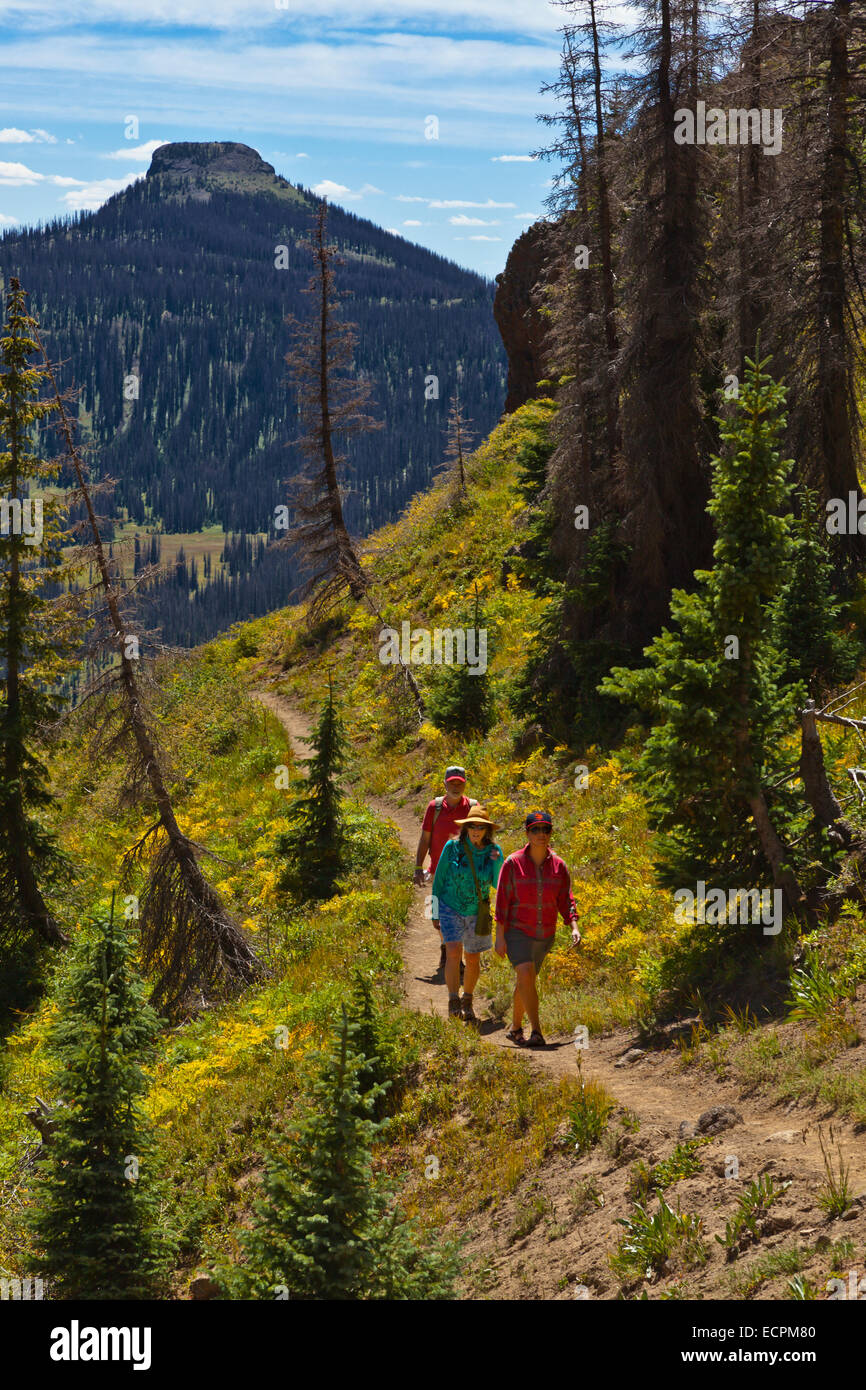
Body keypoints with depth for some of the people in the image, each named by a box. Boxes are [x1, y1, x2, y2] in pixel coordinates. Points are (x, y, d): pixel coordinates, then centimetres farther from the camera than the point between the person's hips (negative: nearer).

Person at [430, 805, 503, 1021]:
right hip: (450, 908, -2)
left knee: (473, 960, 10)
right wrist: (435, 912, 1)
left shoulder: (493, 851, -3)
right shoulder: (452, 848, -8)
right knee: (453, 952, -21)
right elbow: (439, 879, 0)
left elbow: (497, 884, -7)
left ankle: (467, 1003, 30)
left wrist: (497, 863, -23)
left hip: (476, 912, 2)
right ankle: (453, 1002, -19)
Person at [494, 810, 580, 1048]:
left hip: (545, 934, 4)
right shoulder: (513, 863, -8)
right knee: (526, 974, -22)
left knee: (526, 981, 12)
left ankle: (515, 1027, 29)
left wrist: (574, 927, -9)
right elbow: (502, 901, -6)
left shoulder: (558, 865, 2)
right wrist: (500, 936, -8)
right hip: (517, 931, -4)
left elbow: (565, 900, 6)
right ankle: (536, 1031, -23)